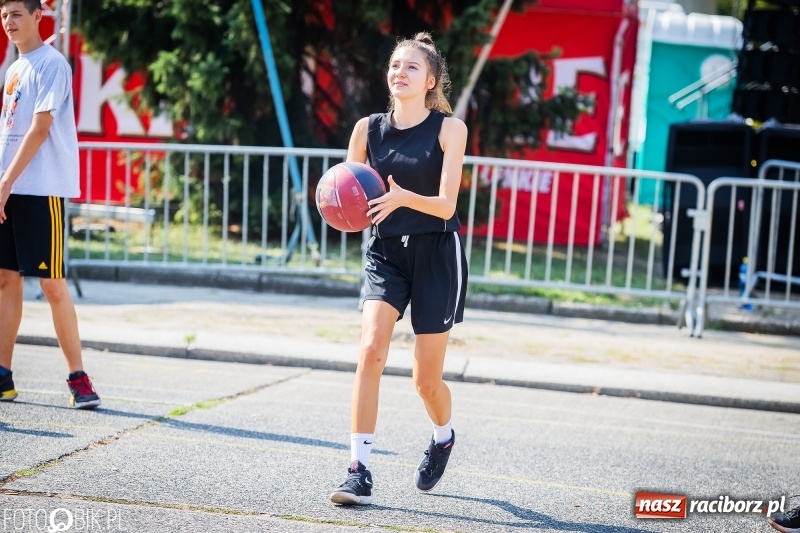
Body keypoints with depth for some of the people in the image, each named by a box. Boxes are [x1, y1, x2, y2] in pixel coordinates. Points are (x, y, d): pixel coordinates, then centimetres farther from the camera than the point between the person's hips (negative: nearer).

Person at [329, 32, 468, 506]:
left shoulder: (449, 129, -7)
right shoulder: (369, 129, 2)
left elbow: (446, 205, -15)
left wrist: (404, 198, -33)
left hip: (436, 254, -2)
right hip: (386, 252, 2)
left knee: (426, 377, 4)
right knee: (371, 351, -20)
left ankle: (444, 437, 39)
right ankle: (360, 471, -17)